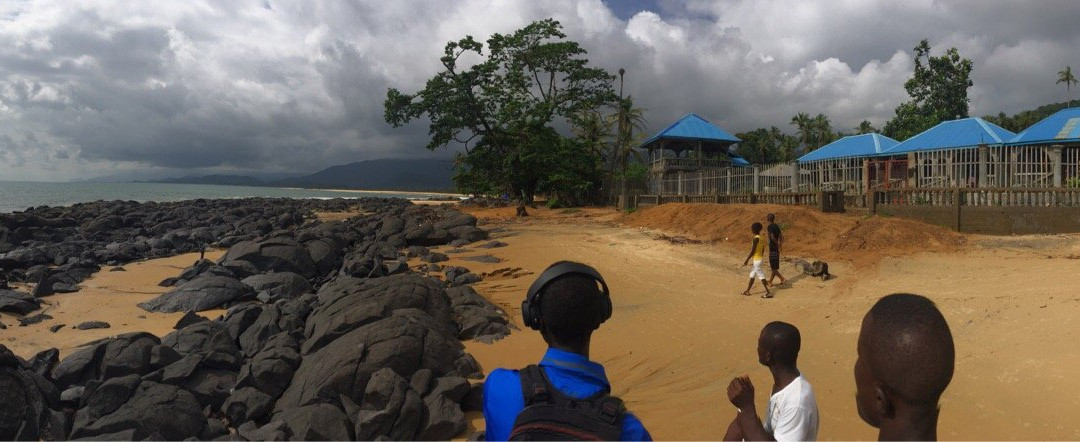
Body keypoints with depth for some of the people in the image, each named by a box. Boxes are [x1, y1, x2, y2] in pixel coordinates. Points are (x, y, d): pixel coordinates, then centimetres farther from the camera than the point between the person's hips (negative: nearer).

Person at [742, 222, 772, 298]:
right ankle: (747, 291, 23)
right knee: (752, 275, 15)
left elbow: (752, 251, -20)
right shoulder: (761, 238, 7)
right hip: (760, 258, 10)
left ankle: (768, 292, -2)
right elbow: (763, 250, 14)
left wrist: (746, 260, -15)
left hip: (756, 260, -10)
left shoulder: (756, 239, -20)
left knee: (761, 276, -4)